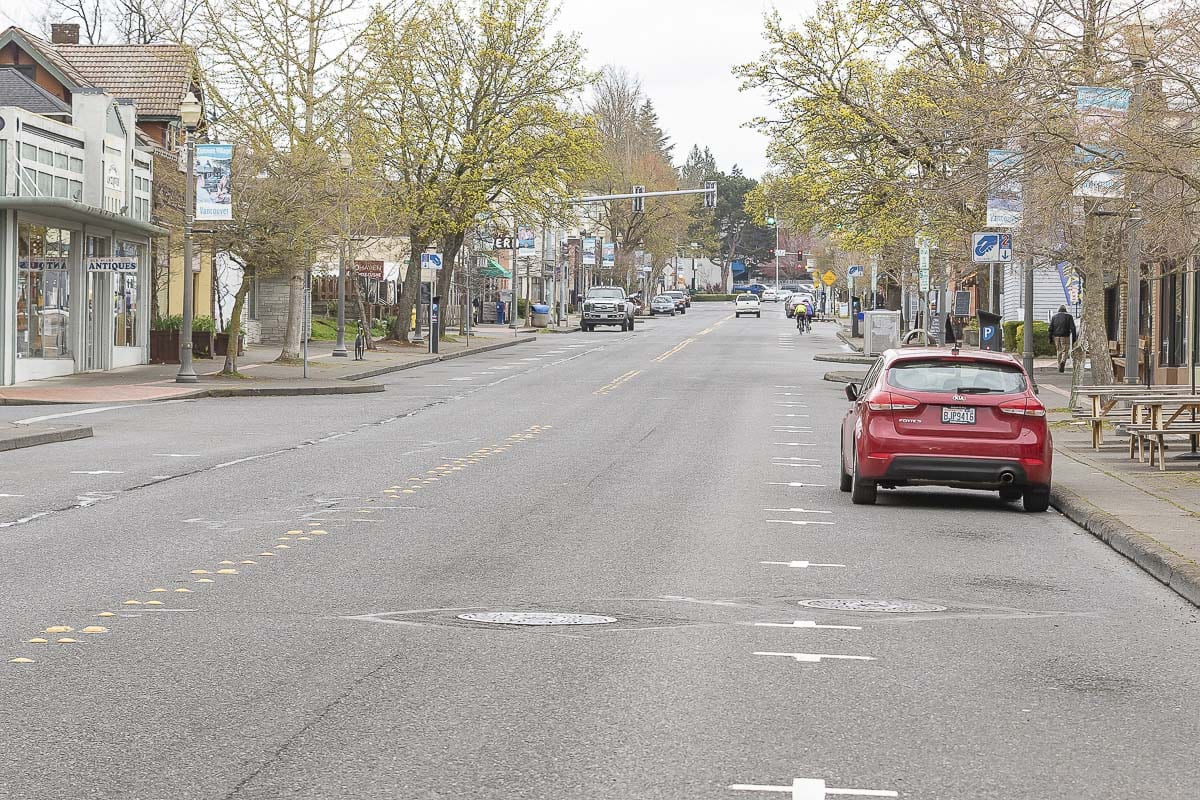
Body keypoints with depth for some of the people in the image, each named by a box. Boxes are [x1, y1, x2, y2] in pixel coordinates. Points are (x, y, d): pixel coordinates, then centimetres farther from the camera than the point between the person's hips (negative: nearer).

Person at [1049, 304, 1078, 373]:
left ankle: (1060, 367, 14)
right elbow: (1072, 328, -5)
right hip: (1065, 336, -3)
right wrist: (1074, 338, -4)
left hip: (1056, 336, 3)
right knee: (1065, 351, 1)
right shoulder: (1069, 316, 3)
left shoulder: (1054, 317, 10)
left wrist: (1050, 338, 6)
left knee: (1059, 351, 14)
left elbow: (1050, 328, 5)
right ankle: (1063, 361, -26)